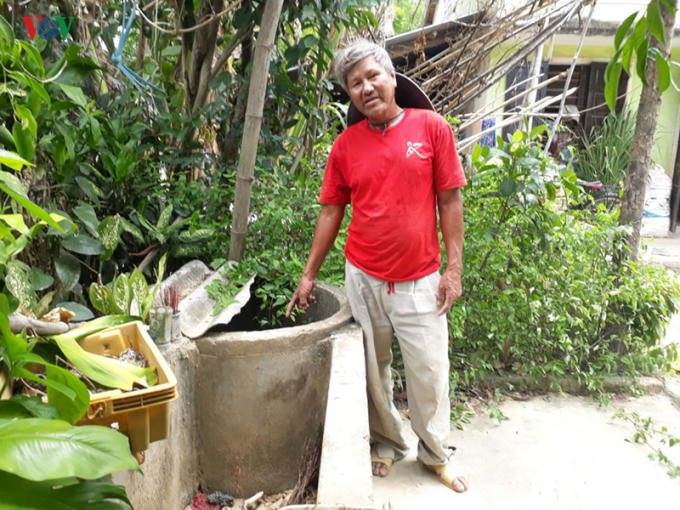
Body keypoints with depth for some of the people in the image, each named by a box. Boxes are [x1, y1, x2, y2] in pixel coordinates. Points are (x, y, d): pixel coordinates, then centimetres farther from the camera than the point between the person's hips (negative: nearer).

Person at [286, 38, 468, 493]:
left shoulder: (432, 127, -4)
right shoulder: (346, 145, 1)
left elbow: (450, 201, -2)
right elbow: (331, 213, 7)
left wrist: (454, 269, -5)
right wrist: (308, 276, 6)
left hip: (420, 280, -1)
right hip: (363, 278, 2)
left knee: (429, 371, 7)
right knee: (373, 369, 13)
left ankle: (436, 453, 31)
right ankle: (387, 444, 36)